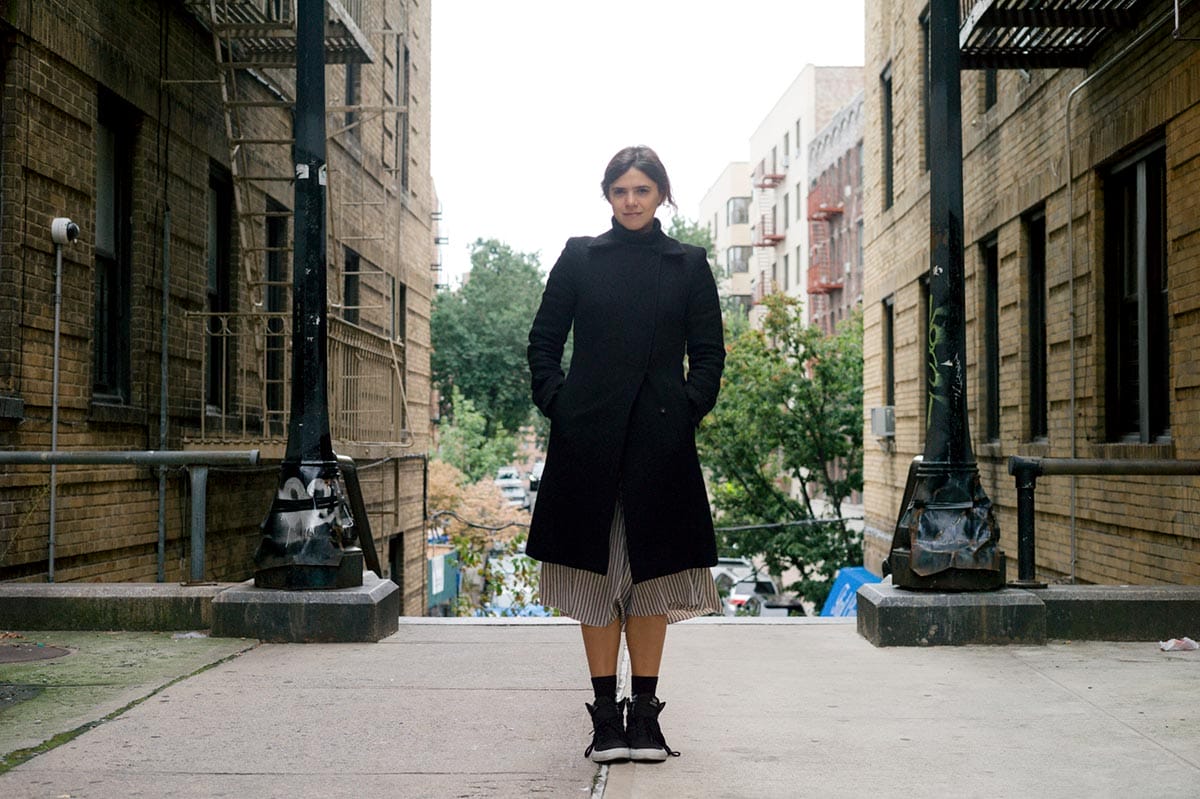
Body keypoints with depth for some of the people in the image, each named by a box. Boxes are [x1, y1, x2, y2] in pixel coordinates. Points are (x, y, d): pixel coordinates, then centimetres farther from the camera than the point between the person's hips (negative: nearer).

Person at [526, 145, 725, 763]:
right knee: (596, 569, 1)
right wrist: (557, 403, -1)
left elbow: (709, 352, 10)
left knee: (652, 571, 4)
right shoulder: (579, 258, 8)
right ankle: (606, 717, 8)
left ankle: (645, 714, 12)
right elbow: (544, 340, 10)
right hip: (589, 435, 0)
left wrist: (690, 407, -3)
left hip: (661, 437, 0)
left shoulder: (689, 264, 8)